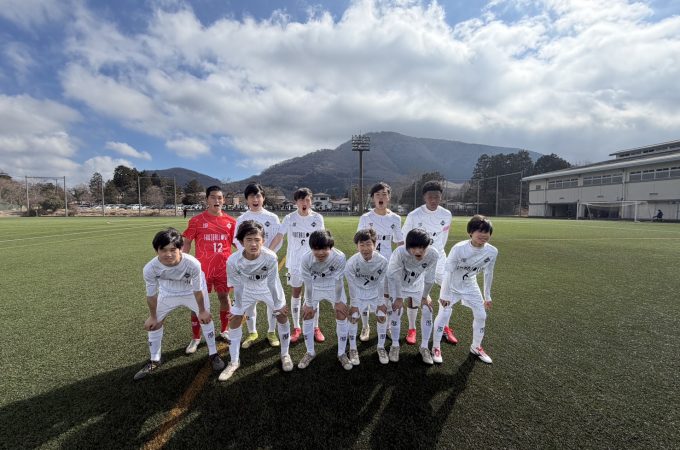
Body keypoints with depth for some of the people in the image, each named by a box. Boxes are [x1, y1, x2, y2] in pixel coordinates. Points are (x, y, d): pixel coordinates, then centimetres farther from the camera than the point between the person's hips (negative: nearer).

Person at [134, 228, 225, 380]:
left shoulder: (193, 264, -42)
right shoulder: (150, 268, -34)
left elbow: (197, 290, -24)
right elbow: (151, 295, -15)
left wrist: (202, 311, -9)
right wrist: (152, 316, 0)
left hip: (192, 290, -2)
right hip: (167, 292, 3)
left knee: (205, 317, 2)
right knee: (155, 322, 8)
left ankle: (213, 354, 23)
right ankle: (154, 361, 33)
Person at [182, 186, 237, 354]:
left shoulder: (230, 221, 1)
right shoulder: (196, 220, -5)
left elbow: (236, 242, 11)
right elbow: (187, 243, 0)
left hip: (223, 267, 2)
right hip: (202, 268, -2)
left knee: (224, 298, 12)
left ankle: (224, 331, 34)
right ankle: (195, 338, 25)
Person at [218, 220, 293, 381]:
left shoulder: (271, 257, -38)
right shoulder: (233, 261, -34)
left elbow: (271, 283, -22)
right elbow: (238, 286, -18)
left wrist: (278, 305, -10)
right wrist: (238, 308, -5)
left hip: (268, 288, -1)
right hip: (246, 289, 1)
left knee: (282, 316, 2)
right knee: (234, 320, 3)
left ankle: (285, 354, 27)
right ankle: (234, 362, 25)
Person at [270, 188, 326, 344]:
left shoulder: (317, 218, -4)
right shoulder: (289, 218, -6)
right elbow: (278, 237, -10)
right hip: (295, 263, 0)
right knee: (295, 294, 10)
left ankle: (316, 328, 23)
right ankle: (296, 328, 25)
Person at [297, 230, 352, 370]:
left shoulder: (339, 257, -37)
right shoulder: (306, 259, -33)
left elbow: (338, 281, -22)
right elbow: (308, 283, -20)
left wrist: (338, 302, -10)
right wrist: (309, 304, -9)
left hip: (333, 286, -1)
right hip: (314, 286, 1)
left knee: (342, 316, -1)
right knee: (307, 315, 3)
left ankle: (341, 354, 19)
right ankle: (310, 352, 24)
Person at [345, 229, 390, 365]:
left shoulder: (382, 261, -29)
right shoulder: (351, 262, -31)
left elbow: (381, 282, -15)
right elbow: (352, 284, -17)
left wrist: (381, 302, -8)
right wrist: (354, 303, -10)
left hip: (375, 291, 1)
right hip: (358, 292, -1)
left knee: (382, 316, -2)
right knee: (353, 317, -4)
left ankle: (381, 347, 20)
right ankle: (353, 349, 15)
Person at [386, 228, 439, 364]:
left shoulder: (433, 254, -34)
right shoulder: (400, 252, -40)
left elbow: (429, 278, -17)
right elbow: (395, 276, -25)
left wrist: (425, 296, -5)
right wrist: (399, 297, -15)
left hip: (418, 284, 3)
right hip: (398, 284, -2)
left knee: (427, 311, -1)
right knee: (396, 311, -8)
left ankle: (424, 347, 20)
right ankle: (395, 345, 16)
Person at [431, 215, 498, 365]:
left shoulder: (492, 251, -18)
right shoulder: (459, 248, -32)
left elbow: (488, 274, -2)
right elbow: (448, 271, -24)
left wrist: (487, 296, 7)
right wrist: (444, 295, -21)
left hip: (470, 286, 5)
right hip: (452, 285, -4)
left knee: (481, 315, 7)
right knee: (443, 315, -7)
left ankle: (476, 347, 31)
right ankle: (436, 347, 13)